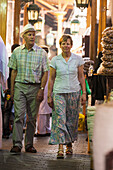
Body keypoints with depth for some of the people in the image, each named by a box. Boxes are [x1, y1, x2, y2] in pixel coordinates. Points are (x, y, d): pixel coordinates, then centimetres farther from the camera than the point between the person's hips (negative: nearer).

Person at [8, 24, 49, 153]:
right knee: (19, 115, -8)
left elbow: (45, 73, 2)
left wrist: (41, 89, -6)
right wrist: (12, 89, 6)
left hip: (35, 87, 0)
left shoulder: (41, 53, 2)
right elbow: (14, 71, 10)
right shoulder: (17, 52, 7)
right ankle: (17, 144, -8)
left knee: (32, 117, 4)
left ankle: (29, 144, 13)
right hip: (19, 86, 0)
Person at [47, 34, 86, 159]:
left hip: (74, 92, 1)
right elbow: (51, 79, 6)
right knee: (60, 119, -11)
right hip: (59, 92, -1)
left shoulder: (78, 59, 3)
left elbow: (81, 77, 8)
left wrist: (84, 93, 2)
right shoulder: (55, 60, 2)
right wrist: (49, 96, 4)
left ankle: (69, 145, 25)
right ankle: (60, 148, -12)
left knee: (72, 120, 7)